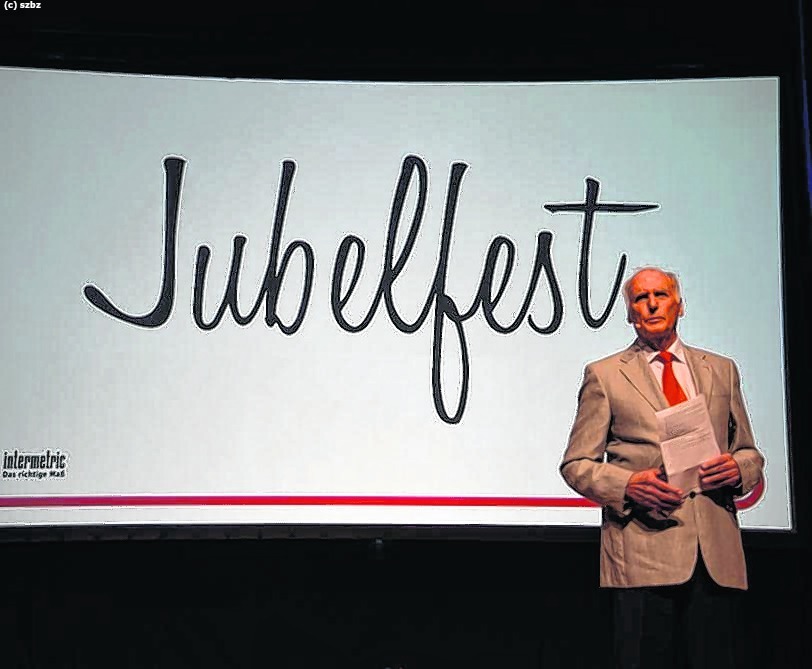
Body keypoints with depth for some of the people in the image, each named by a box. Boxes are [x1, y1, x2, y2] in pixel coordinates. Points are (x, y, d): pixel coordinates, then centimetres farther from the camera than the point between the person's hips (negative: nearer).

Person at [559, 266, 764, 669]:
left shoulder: (721, 370, 17)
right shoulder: (604, 375, 7)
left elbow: (750, 453, 22)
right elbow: (576, 464, 4)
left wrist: (738, 467, -3)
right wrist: (628, 484, -14)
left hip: (717, 554, 3)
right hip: (643, 551, -3)